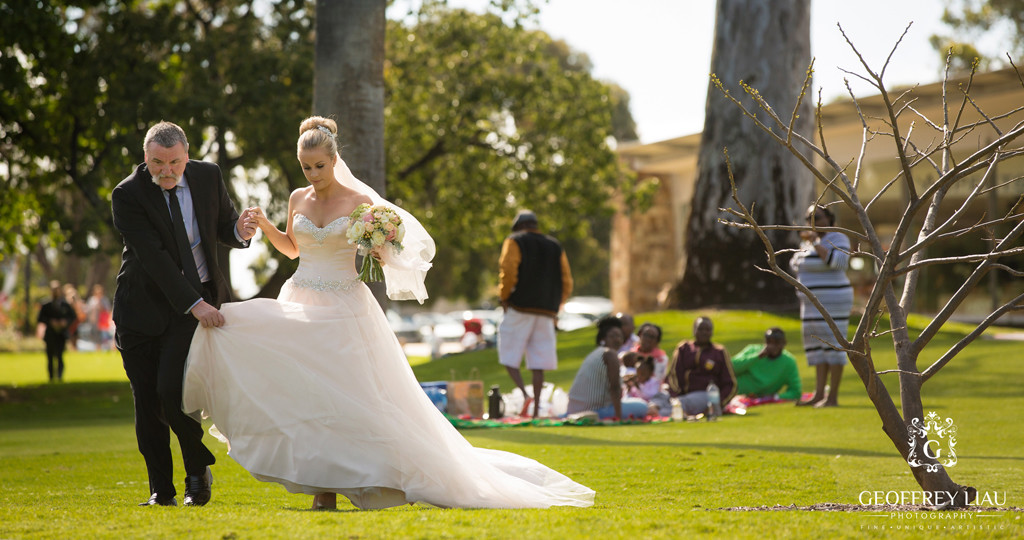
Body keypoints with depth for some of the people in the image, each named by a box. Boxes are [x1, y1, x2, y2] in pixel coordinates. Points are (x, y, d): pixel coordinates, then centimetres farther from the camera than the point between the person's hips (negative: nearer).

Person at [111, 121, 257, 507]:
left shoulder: (208, 176, -3)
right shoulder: (128, 195, -14)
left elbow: (224, 227, 11)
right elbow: (154, 257, -21)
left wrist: (240, 231, -15)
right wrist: (194, 304, -28)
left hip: (199, 298, 0)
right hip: (145, 303, 0)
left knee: (171, 389, -16)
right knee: (146, 400, 3)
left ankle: (198, 470, 5)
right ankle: (161, 490, 16)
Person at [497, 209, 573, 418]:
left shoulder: (514, 242, 2)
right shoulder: (555, 247, 16)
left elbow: (508, 273, -12)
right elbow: (567, 283, 10)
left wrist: (504, 297, 1)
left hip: (520, 308, -4)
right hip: (546, 312, 4)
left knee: (509, 357, 0)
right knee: (539, 364, 4)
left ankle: (524, 394, -20)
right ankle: (536, 408, 0)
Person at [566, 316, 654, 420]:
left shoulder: (594, 354, 17)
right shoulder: (611, 354, -11)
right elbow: (614, 388, -17)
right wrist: (619, 416, -16)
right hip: (594, 410, -9)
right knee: (642, 406, -2)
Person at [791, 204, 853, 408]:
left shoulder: (836, 239, -11)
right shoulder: (809, 242, 14)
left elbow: (839, 262, -27)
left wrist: (816, 243, -25)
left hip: (832, 302, -9)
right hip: (814, 303, 9)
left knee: (833, 346, -6)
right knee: (817, 347, 8)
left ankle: (833, 397, -4)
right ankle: (819, 395, 11)